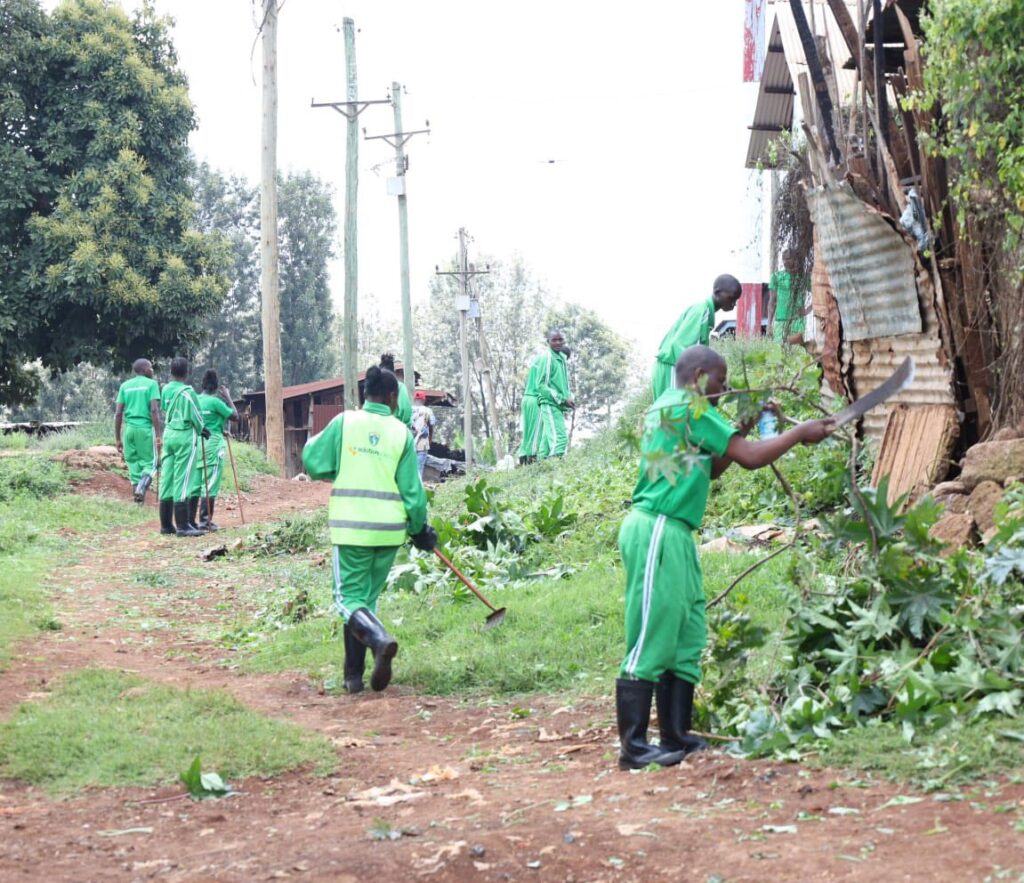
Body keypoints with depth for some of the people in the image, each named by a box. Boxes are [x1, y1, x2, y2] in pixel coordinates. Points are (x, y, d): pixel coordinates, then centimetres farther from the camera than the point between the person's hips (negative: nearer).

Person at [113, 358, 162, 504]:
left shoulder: (125, 385, 12)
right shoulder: (151, 384, 1)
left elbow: (118, 413, 8)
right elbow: (154, 411, -9)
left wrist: (118, 439, 13)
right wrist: (158, 436, -9)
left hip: (129, 429, 4)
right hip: (146, 428, -4)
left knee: (133, 464, 10)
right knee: (149, 463, 2)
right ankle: (141, 487, -23)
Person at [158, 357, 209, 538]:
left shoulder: (165, 390, 7)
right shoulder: (187, 391, -13)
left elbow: (165, 411, 10)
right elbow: (195, 416, -12)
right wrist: (202, 429, 11)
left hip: (168, 434, 7)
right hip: (185, 436, -7)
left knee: (167, 479, 9)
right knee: (182, 480, -6)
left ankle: (166, 524, 13)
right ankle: (183, 526, -7)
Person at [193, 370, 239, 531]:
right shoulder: (215, 401, -10)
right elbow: (235, 417, -3)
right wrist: (228, 397, 5)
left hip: (197, 443, 6)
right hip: (213, 445, -6)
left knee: (194, 483, 8)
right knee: (210, 484, -4)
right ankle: (205, 521, -7)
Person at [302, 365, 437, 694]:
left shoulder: (344, 423, -3)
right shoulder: (401, 433, 1)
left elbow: (312, 461, 1)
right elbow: (412, 489, 2)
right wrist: (420, 529, 16)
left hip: (351, 527, -2)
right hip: (389, 529, 2)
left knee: (349, 597, 4)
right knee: (367, 598, 14)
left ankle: (379, 639, -26)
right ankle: (354, 674, 14)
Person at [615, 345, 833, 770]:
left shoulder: (667, 407, 21)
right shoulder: (689, 408, -9)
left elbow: (706, 470, 24)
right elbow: (750, 458, -11)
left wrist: (741, 432, 16)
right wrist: (800, 433, 1)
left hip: (673, 534, 11)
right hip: (657, 531, -11)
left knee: (687, 639, 12)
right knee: (651, 641, -9)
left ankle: (675, 736, 16)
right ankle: (633, 747, -6)